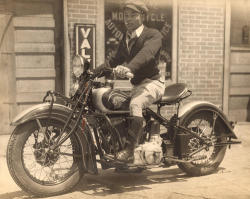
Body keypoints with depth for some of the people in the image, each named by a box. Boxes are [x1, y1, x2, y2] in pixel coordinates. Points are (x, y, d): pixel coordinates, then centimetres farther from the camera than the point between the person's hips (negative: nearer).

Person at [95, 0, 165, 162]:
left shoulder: (153, 35, -9)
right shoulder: (126, 39, 17)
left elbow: (147, 53, -30)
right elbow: (115, 60, 16)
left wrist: (128, 67, -48)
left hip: (152, 82, -8)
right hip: (137, 85, 8)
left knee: (135, 104, -34)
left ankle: (130, 149, -31)